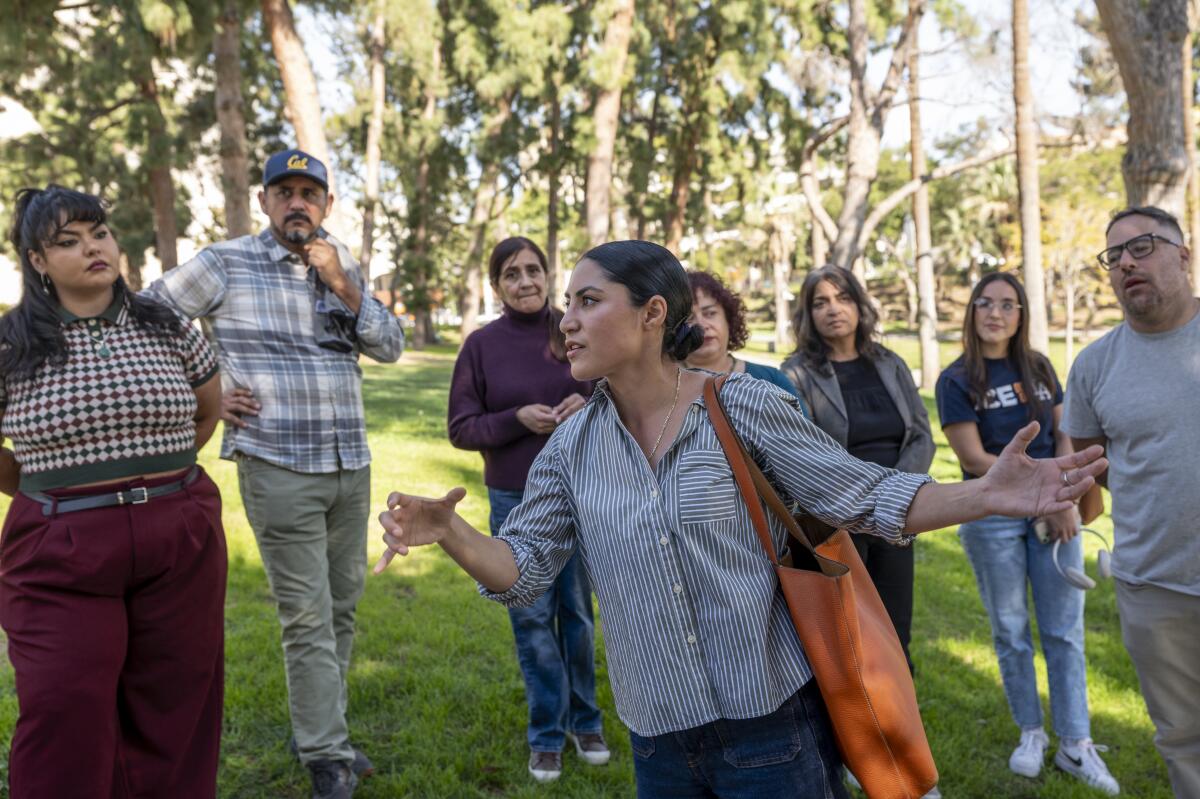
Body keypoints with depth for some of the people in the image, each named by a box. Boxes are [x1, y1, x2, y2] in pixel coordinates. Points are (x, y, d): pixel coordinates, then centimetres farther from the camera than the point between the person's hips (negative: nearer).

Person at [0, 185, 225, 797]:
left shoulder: (166, 328, 5)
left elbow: (209, 409, 19)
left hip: (181, 546, 2)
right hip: (60, 553, -2)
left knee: (173, 713, 10)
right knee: (64, 724, 1)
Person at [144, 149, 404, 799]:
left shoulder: (344, 268, 10)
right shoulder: (225, 264, -4)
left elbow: (390, 347, 3)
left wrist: (344, 287, -10)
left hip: (351, 465, 5)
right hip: (279, 470, -5)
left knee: (341, 607, 13)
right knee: (308, 617, -3)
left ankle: (320, 727, 30)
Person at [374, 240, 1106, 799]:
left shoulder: (744, 407, -11)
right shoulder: (571, 449, 0)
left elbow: (862, 496, -7)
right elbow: (524, 568, 3)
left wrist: (987, 495, -21)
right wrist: (449, 533, -17)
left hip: (771, 726, -3)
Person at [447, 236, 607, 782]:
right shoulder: (481, 344, -3)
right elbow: (461, 428, -2)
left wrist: (589, 404, -15)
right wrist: (518, 418, -18)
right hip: (516, 501, 0)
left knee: (578, 611, 11)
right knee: (532, 617, 7)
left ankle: (585, 722, 29)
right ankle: (547, 734, 23)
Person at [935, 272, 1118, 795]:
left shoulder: (1039, 368, 7)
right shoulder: (957, 380, -6)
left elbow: (1064, 436, 7)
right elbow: (975, 459, -11)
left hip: (1053, 511, 3)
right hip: (993, 520, -3)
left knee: (1064, 630, 5)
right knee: (1010, 632, 8)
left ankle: (1075, 745, 16)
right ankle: (1031, 733, 25)